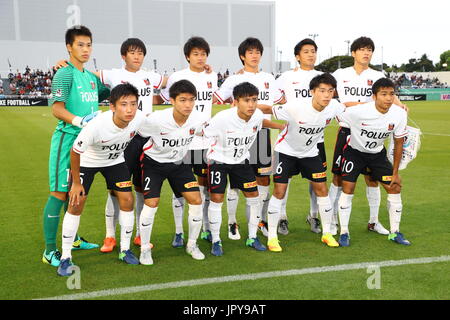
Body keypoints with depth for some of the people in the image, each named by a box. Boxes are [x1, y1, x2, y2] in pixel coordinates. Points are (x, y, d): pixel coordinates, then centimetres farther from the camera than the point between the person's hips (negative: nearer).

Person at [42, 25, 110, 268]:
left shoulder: (92, 77, 14)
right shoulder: (65, 74, -9)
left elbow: (107, 94, 32)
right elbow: (57, 109, -17)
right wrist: (79, 121, -31)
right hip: (67, 139, -8)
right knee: (60, 193, -6)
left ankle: (73, 239, 31)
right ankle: (50, 250, 0)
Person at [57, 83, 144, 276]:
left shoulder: (139, 119, -28)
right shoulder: (96, 125, -39)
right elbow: (75, 152, -22)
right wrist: (76, 183, -14)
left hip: (115, 161, 4)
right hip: (87, 161, -3)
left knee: (127, 200, -3)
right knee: (76, 204, -7)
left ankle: (125, 250, 15)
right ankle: (66, 257, 6)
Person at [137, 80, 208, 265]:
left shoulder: (198, 119, -20)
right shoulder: (156, 120, -31)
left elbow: (204, 131, 6)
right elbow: (135, 132, -15)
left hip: (179, 163, 4)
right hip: (154, 161, -3)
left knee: (196, 200, -5)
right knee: (151, 203, -13)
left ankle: (192, 245, 16)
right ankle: (145, 249, 8)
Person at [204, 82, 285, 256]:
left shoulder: (257, 115, -15)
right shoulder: (222, 118, -31)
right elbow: (201, 133, -21)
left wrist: (282, 127, 11)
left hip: (241, 160, 5)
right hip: (218, 159, -5)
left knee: (253, 196, 4)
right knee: (217, 198, -9)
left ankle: (252, 238, 20)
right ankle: (216, 241, 8)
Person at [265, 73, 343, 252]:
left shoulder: (333, 107, -18)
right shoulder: (295, 108, -33)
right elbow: (270, 110, -25)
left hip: (310, 152, 5)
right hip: (286, 150, -4)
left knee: (321, 189, 4)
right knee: (279, 191, -8)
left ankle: (327, 233, 20)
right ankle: (272, 237, 4)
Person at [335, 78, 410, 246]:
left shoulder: (400, 114, -19)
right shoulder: (358, 111, -32)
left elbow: (398, 144, -7)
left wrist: (395, 173, -2)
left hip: (378, 153, 4)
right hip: (354, 151, -3)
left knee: (395, 188, -1)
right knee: (347, 189, -10)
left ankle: (395, 232, 15)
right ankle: (344, 233, 5)